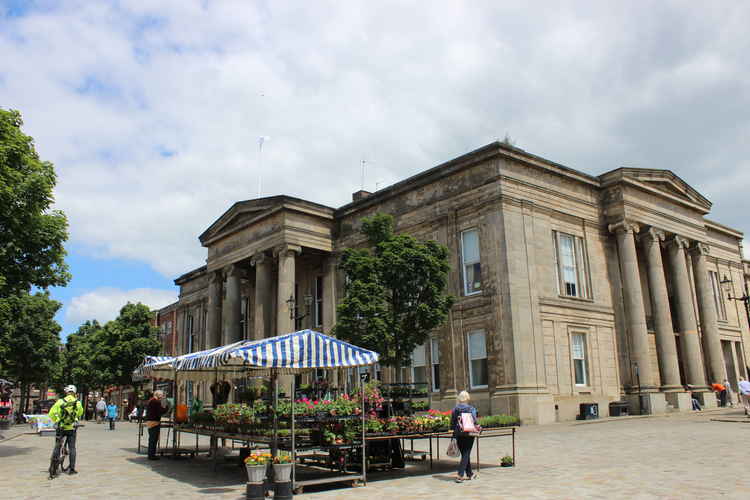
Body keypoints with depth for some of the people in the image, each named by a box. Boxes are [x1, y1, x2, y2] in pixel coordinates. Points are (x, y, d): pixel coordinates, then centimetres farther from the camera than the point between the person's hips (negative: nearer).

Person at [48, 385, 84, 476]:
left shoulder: (60, 402, -6)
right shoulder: (78, 403, -3)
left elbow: (51, 414, -2)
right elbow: (80, 413, 15)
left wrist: (56, 421, 15)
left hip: (61, 427, 0)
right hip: (72, 428, 0)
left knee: (57, 447, 14)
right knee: (72, 448, 8)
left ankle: (53, 468, 14)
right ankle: (72, 469, 8)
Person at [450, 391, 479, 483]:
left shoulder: (455, 409, 2)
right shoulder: (471, 408, -7)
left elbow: (452, 423, 4)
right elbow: (474, 421, -13)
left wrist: (454, 432, 13)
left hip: (458, 434, 4)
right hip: (468, 434, -4)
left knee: (464, 454, 16)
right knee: (466, 454, 1)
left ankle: (469, 474, 27)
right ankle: (460, 475, -11)